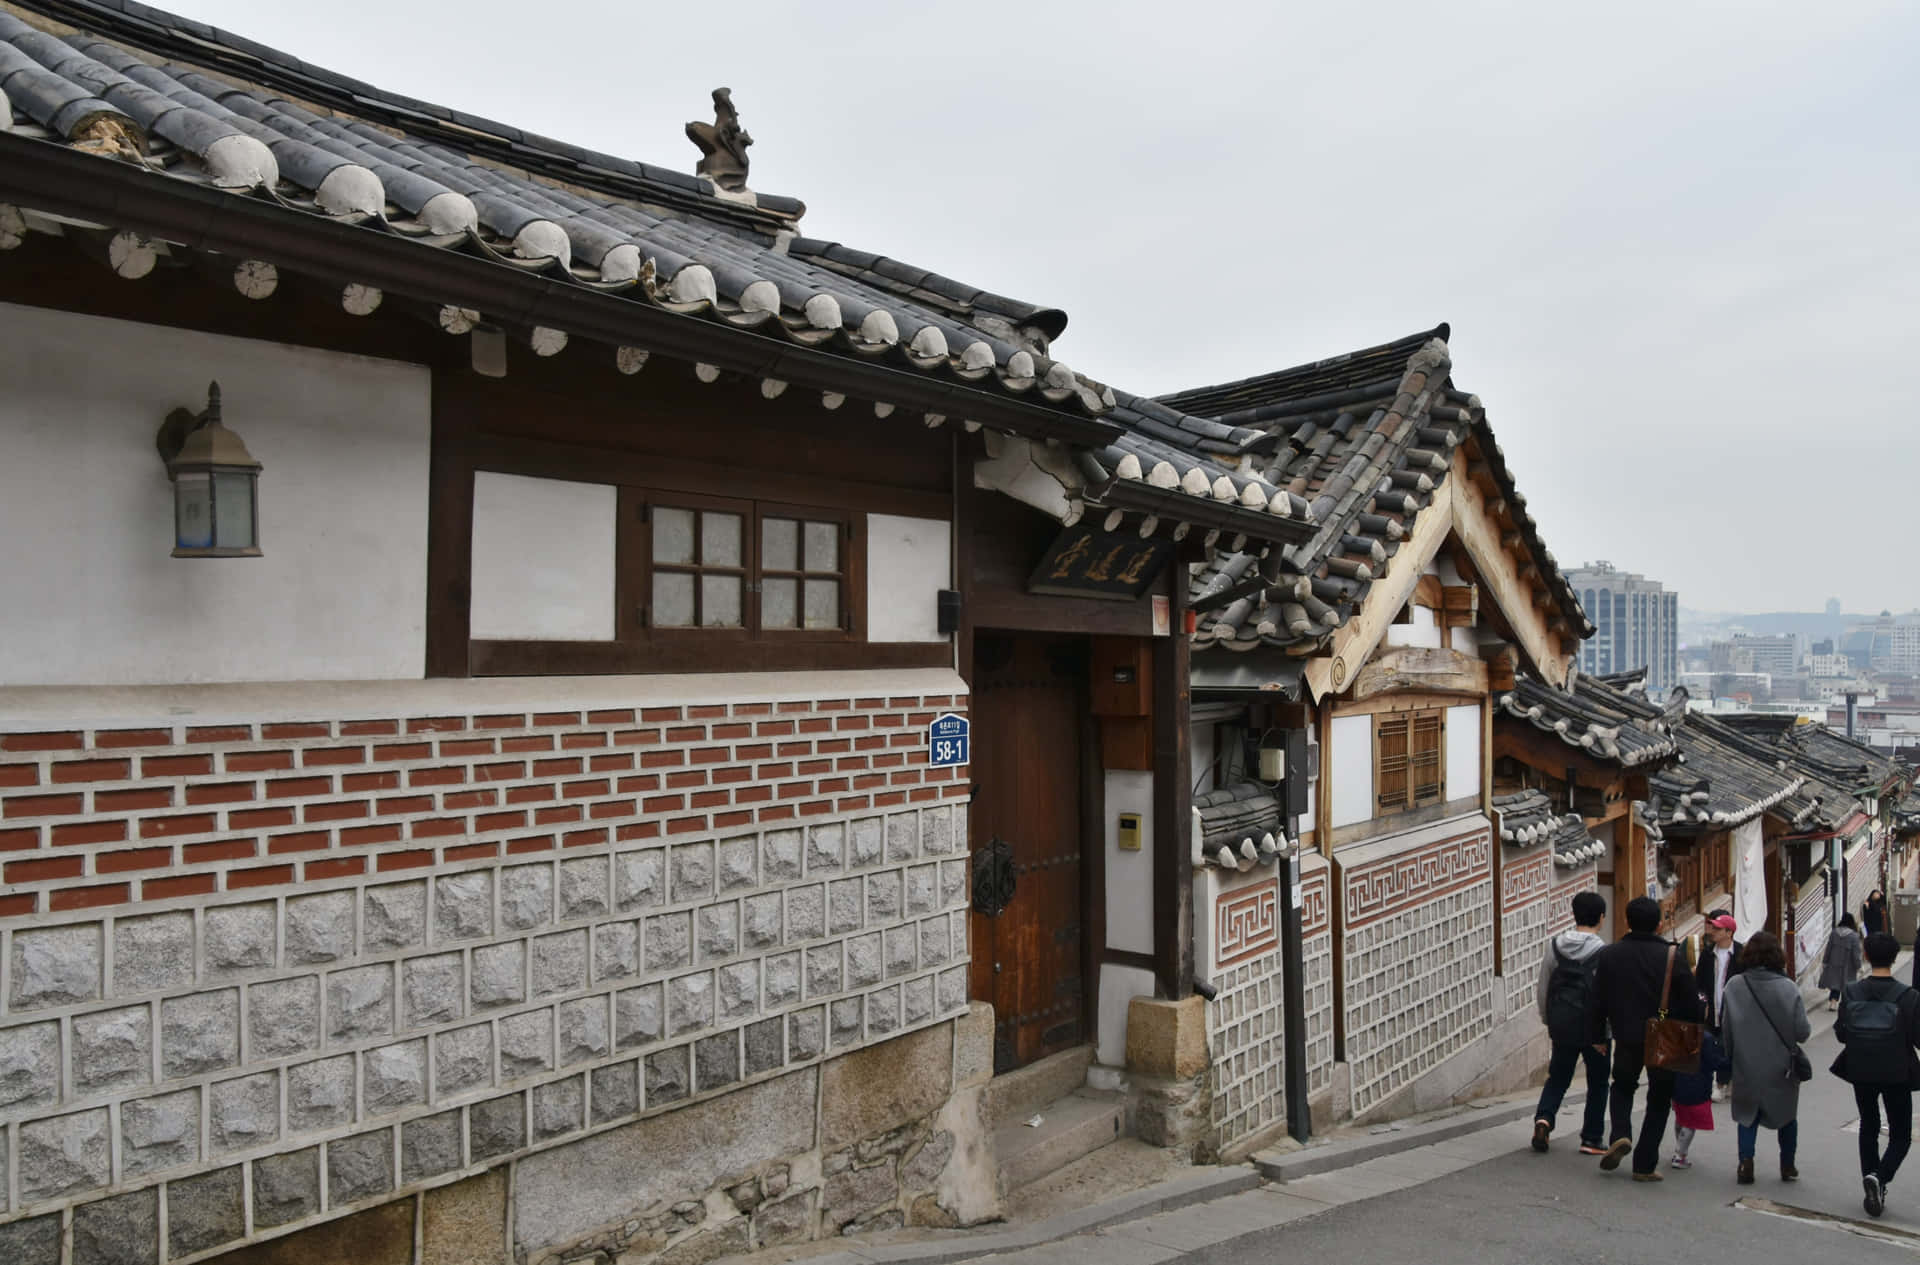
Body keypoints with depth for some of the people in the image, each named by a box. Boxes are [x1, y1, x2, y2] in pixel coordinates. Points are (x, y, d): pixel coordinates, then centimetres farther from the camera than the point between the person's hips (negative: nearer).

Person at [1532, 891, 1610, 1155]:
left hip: (1562, 1024, 4)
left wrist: (1548, 1020, 19)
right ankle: (1591, 1139, 16)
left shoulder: (1554, 946, 1)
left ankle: (1544, 1117, -5)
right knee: (1597, 1083, 12)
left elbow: (1542, 989, 7)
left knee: (1558, 1076, 16)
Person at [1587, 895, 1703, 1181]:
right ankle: (1645, 1165, 11)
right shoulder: (1673, 957, -8)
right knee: (1659, 1099, 11)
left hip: (1627, 1039, 1)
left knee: (1622, 1086, 23)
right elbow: (1691, 1005, -5)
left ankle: (1620, 1135, -2)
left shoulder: (1609, 955, -2)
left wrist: (1596, 1036, 11)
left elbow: (1598, 1000, 1)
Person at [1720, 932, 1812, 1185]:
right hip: (1781, 1068, 0)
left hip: (1746, 1066, 0)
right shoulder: (1788, 988, -15)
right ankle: (1788, 1166, 31)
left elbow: (1725, 1029, -5)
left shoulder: (1734, 986, -11)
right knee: (1786, 1114, 21)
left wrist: (1728, 1058, 10)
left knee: (1747, 1114, 15)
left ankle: (1746, 1162, 1)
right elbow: (1802, 1032, -14)